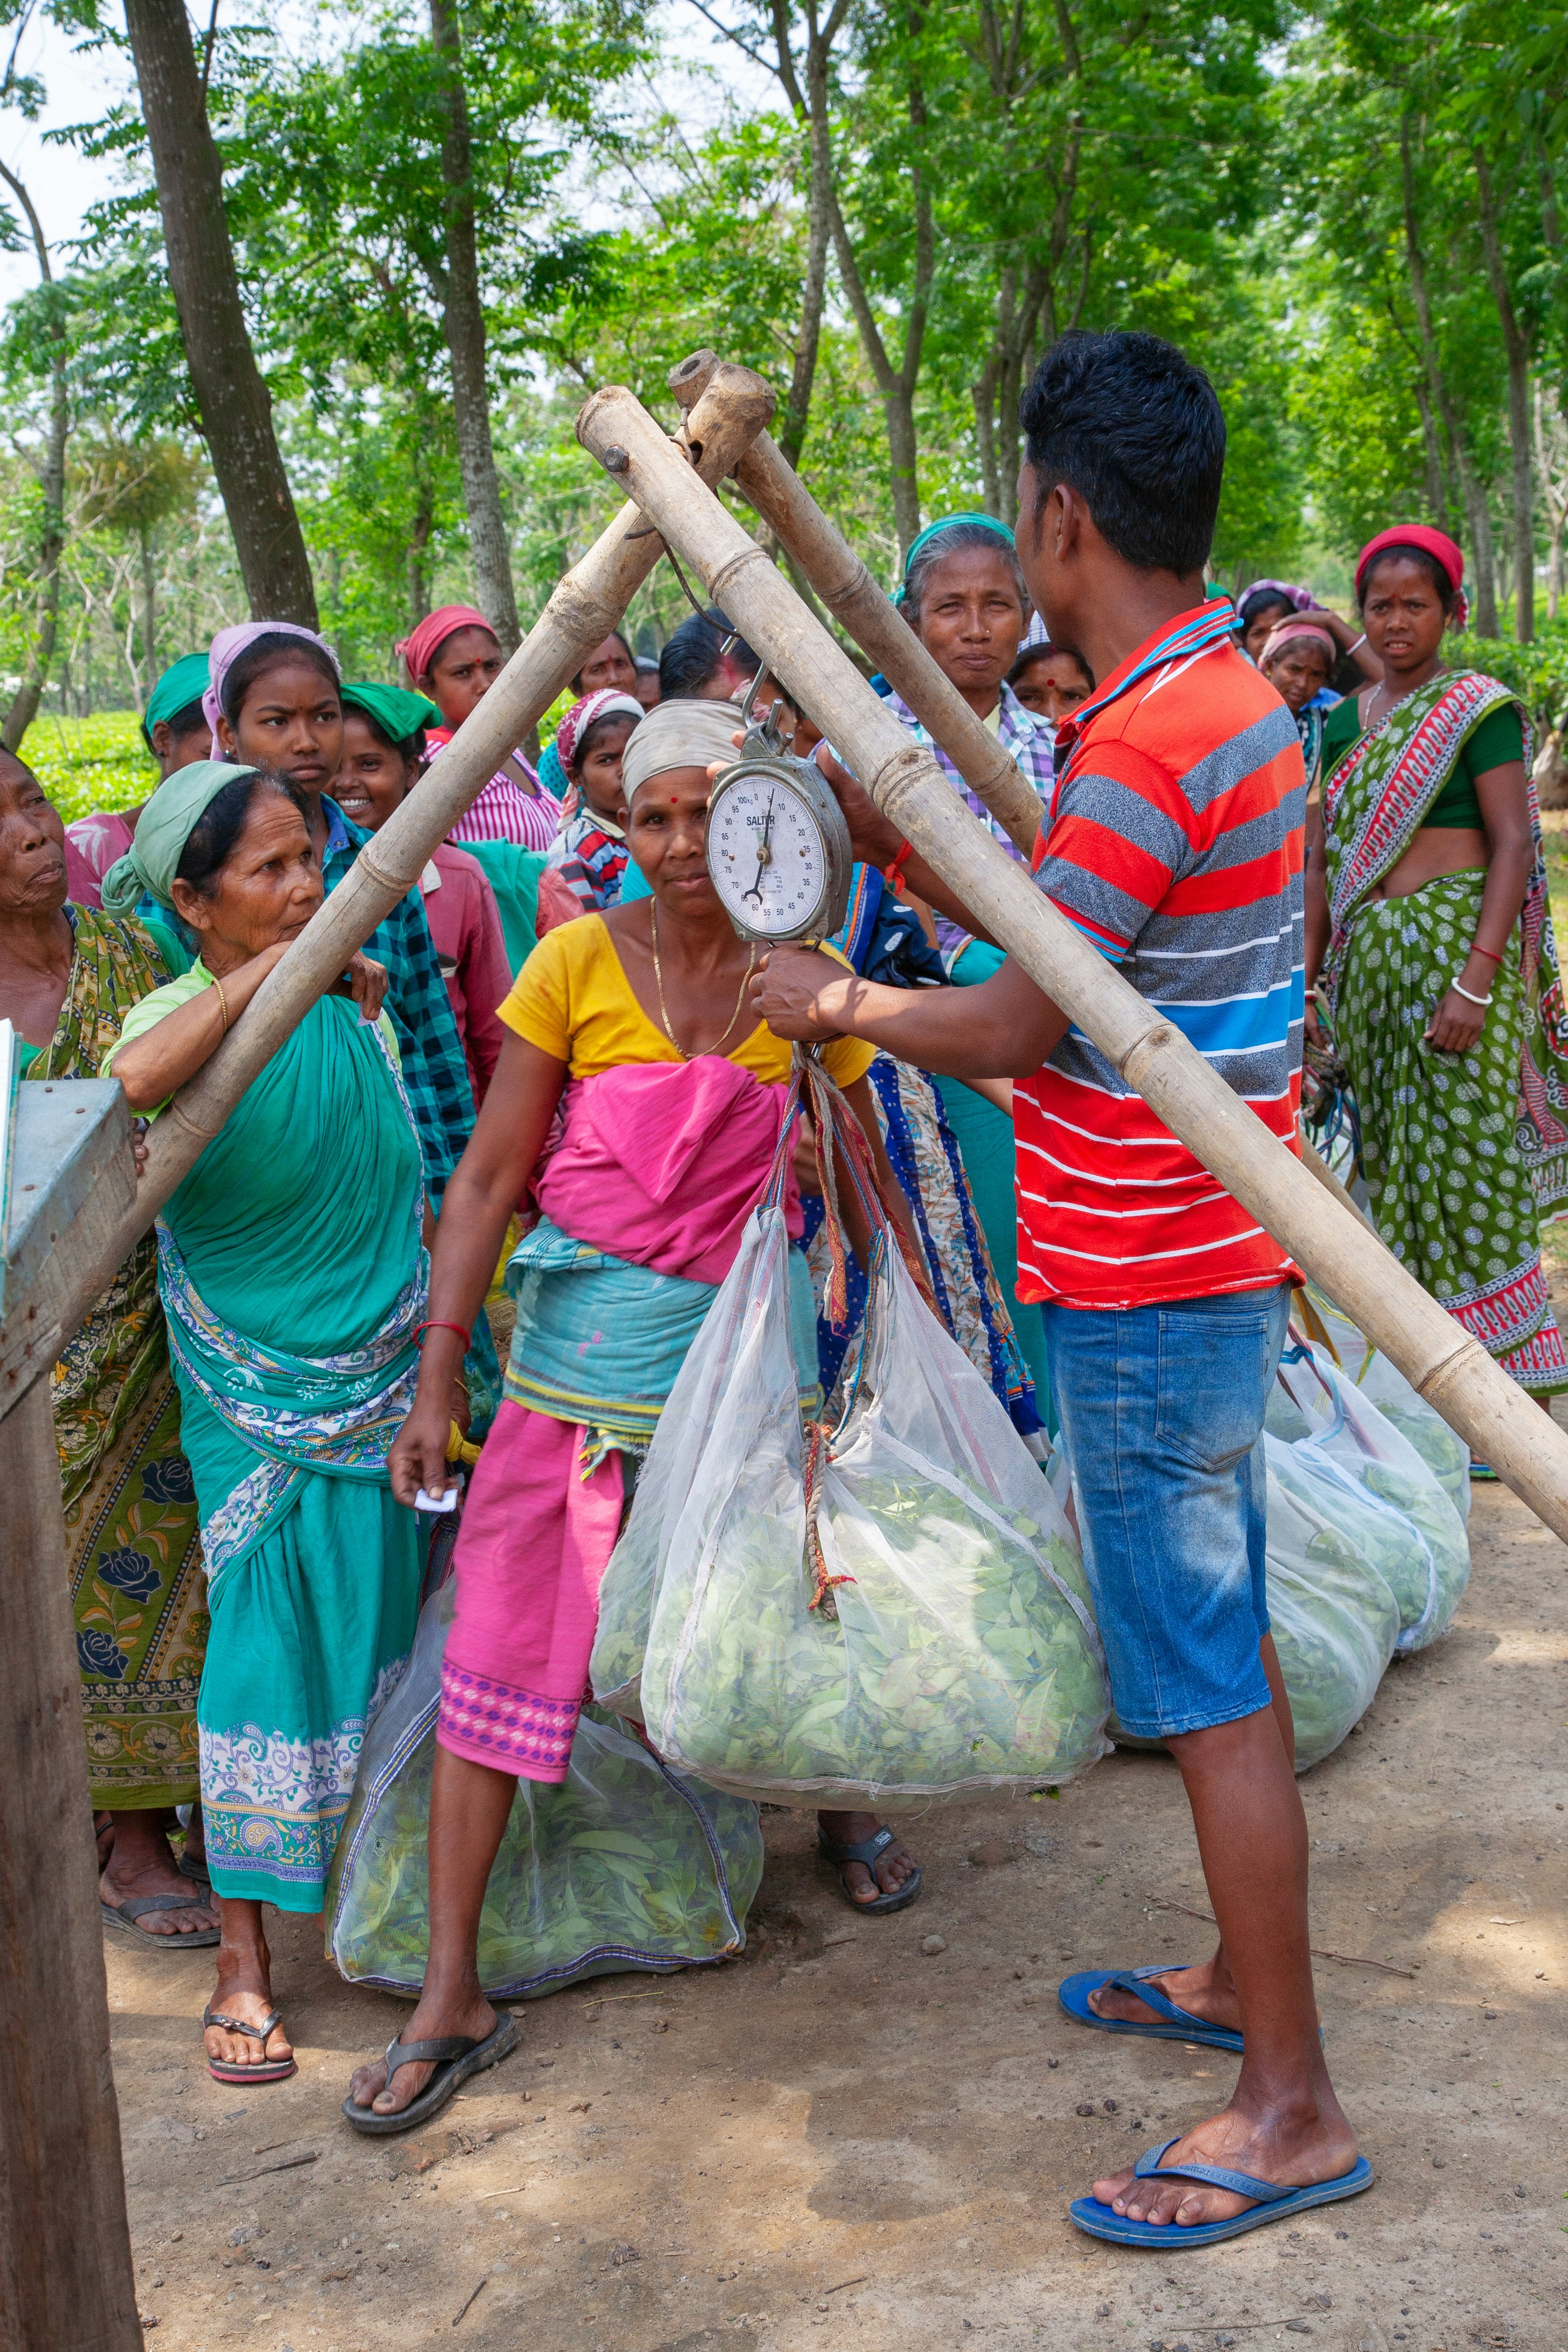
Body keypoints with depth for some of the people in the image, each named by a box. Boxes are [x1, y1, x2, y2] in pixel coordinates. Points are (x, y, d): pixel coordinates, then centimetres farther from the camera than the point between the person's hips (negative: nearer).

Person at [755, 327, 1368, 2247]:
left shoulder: (1154, 740, -23)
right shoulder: (1225, 700, 10)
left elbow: (1011, 1026, -20)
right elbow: (1062, 929, 16)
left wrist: (844, 1002, -4)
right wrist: (886, 832, 16)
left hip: (1145, 1293, -10)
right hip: (1197, 1264, 10)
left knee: (1207, 1691, -2)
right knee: (1225, 1646, 20)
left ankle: (1291, 2109, 9)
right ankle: (1242, 1978, 36)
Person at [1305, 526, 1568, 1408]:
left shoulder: (1481, 707, -5)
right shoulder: (1348, 720, 13)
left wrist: (1475, 978, -20)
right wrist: (1309, 980, 11)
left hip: (1457, 940, -6)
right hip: (1368, 955, 6)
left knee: (1471, 1164, -6)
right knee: (1394, 1161, 10)